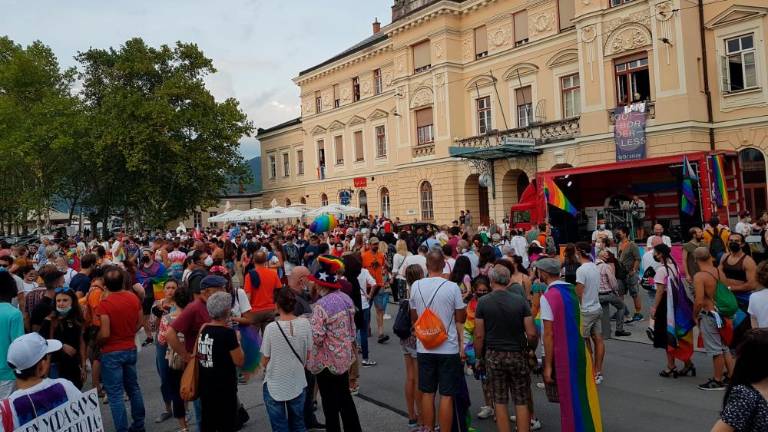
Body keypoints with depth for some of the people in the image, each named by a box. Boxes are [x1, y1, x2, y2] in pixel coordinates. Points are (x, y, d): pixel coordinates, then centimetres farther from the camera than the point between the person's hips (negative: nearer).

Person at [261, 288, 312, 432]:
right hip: (298, 384, 3)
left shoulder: (271, 327, -17)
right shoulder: (305, 323, -9)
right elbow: (308, 356, 1)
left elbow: (265, 361, -8)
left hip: (275, 385, -3)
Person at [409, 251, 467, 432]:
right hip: (448, 348, -3)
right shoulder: (452, 287, -13)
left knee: (427, 393, 14)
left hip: (424, 347, 3)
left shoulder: (416, 286, -4)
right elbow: (460, 319, -5)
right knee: (446, 395, 5)